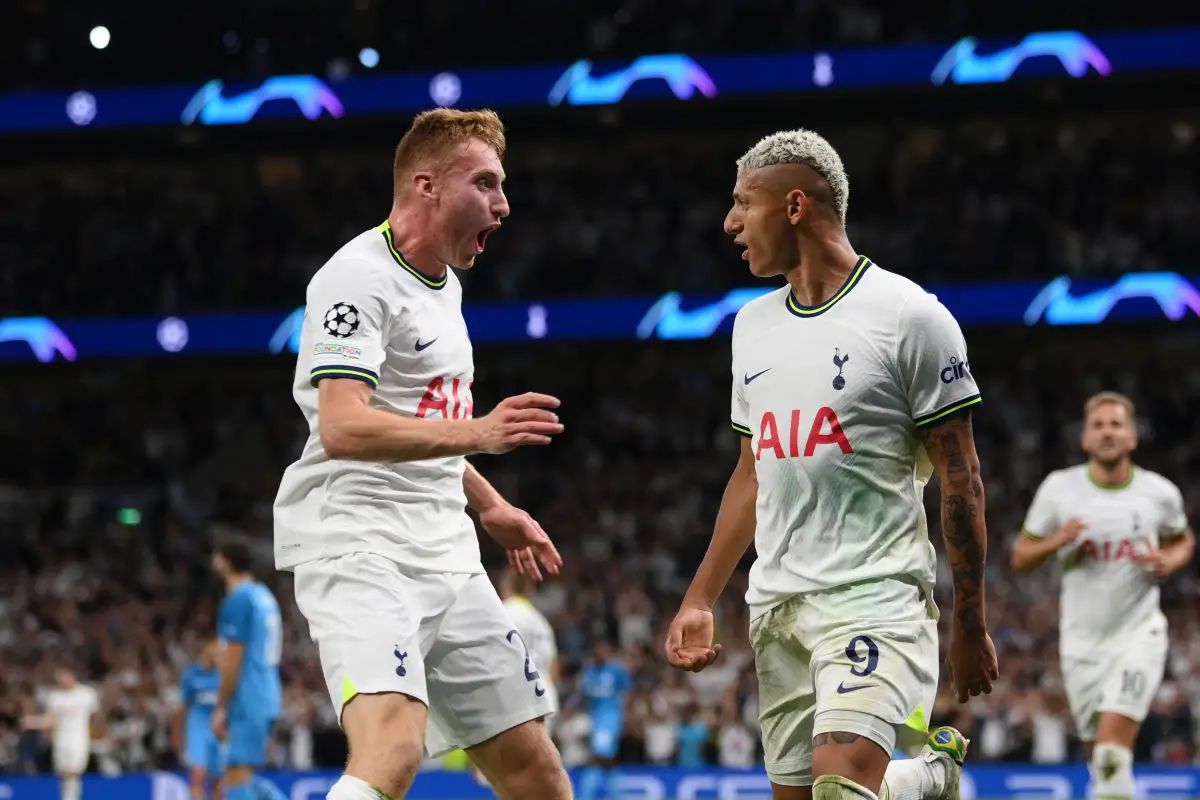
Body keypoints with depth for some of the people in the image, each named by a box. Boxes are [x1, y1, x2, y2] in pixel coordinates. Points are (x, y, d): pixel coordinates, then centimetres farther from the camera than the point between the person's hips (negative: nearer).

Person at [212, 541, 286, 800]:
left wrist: (221, 708, -11)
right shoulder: (264, 596, 17)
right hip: (267, 699, 9)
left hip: (248, 701, -9)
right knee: (242, 776, 14)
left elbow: (233, 660, -14)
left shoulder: (238, 600, -11)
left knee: (237, 774, -9)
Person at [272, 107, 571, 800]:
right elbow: (342, 427, -24)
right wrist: (476, 433, -33)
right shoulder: (360, 276, -10)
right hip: (358, 548, -9)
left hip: (444, 554, 9)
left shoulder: (444, 284, 19)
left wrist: (489, 505, 35)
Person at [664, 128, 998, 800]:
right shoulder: (754, 323, 14)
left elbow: (960, 479, -4)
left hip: (876, 594, -7)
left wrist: (971, 625, -5)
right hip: (777, 603, 7)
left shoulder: (910, 316, -6)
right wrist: (700, 601, 16)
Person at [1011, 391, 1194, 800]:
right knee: (1099, 757, 9)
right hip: (1081, 640, 2)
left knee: (1113, 751, -20)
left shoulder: (1160, 493, -2)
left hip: (1138, 633, -2)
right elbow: (1020, 556, 4)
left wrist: (1169, 561, -6)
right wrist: (1056, 542, -17)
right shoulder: (1058, 488, -2)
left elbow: (1183, 541, 18)